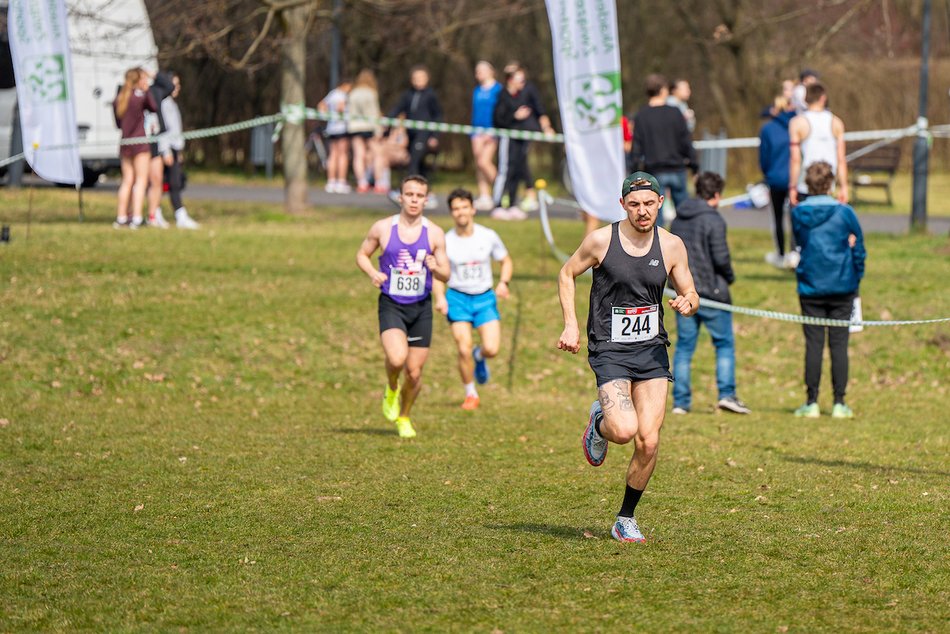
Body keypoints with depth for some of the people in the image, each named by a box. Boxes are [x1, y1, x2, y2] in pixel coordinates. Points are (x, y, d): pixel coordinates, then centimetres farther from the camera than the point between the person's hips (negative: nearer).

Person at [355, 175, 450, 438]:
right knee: (396, 359, -26)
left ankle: (404, 417, 31)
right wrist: (373, 273, -10)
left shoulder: (434, 234, 0)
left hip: (421, 308, 2)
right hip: (391, 305, -2)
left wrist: (436, 268, -19)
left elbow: (446, 275, 4)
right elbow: (362, 255, 11)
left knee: (414, 372, 4)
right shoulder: (382, 228, -3)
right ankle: (392, 388, 10)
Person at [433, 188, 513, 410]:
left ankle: (480, 356, 26)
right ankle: (471, 394, 9)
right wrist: (440, 297, -12)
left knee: (491, 349, -13)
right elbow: (437, 274, 5)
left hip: (485, 298, 1)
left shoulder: (488, 236, -2)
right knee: (464, 349, -13)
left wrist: (503, 283, -7)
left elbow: (506, 261, 12)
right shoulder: (445, 242, -4)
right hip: (457, 298, -1)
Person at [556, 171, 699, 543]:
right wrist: (571, 325, -1)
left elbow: (690, 295, 12)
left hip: (652, 350, 3)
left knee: (648, 442, -5)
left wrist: (687, 303, -13)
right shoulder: (601, 241, -6)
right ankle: (599, 423, 16)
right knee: (625, 430, -22)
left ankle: (626, 519, 15)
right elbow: (566, 275, 8)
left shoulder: (671, 246, 2)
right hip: (609, 350, -3)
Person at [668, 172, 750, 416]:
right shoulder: (713, 219, -12)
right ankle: (727, 394, -5)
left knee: (684, 346, 7)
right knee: (725, 344, 4)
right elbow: (721, 257, -16)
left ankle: (680, 400, 5)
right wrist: (729, 277, 2)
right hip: (711, 292, -6)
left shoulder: (678, 219, 11)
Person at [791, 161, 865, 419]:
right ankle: (839, 403, 3)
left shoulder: (798, 214, -1)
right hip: (842, 288, -1)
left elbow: (801, 242, 8)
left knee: (813, 344, 4)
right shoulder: (844, 212, -6)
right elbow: (858, 249, 1)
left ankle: (812, 403, 3)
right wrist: (855, 280, 15)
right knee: (839, 345, 3)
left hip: (810, 289, 1)